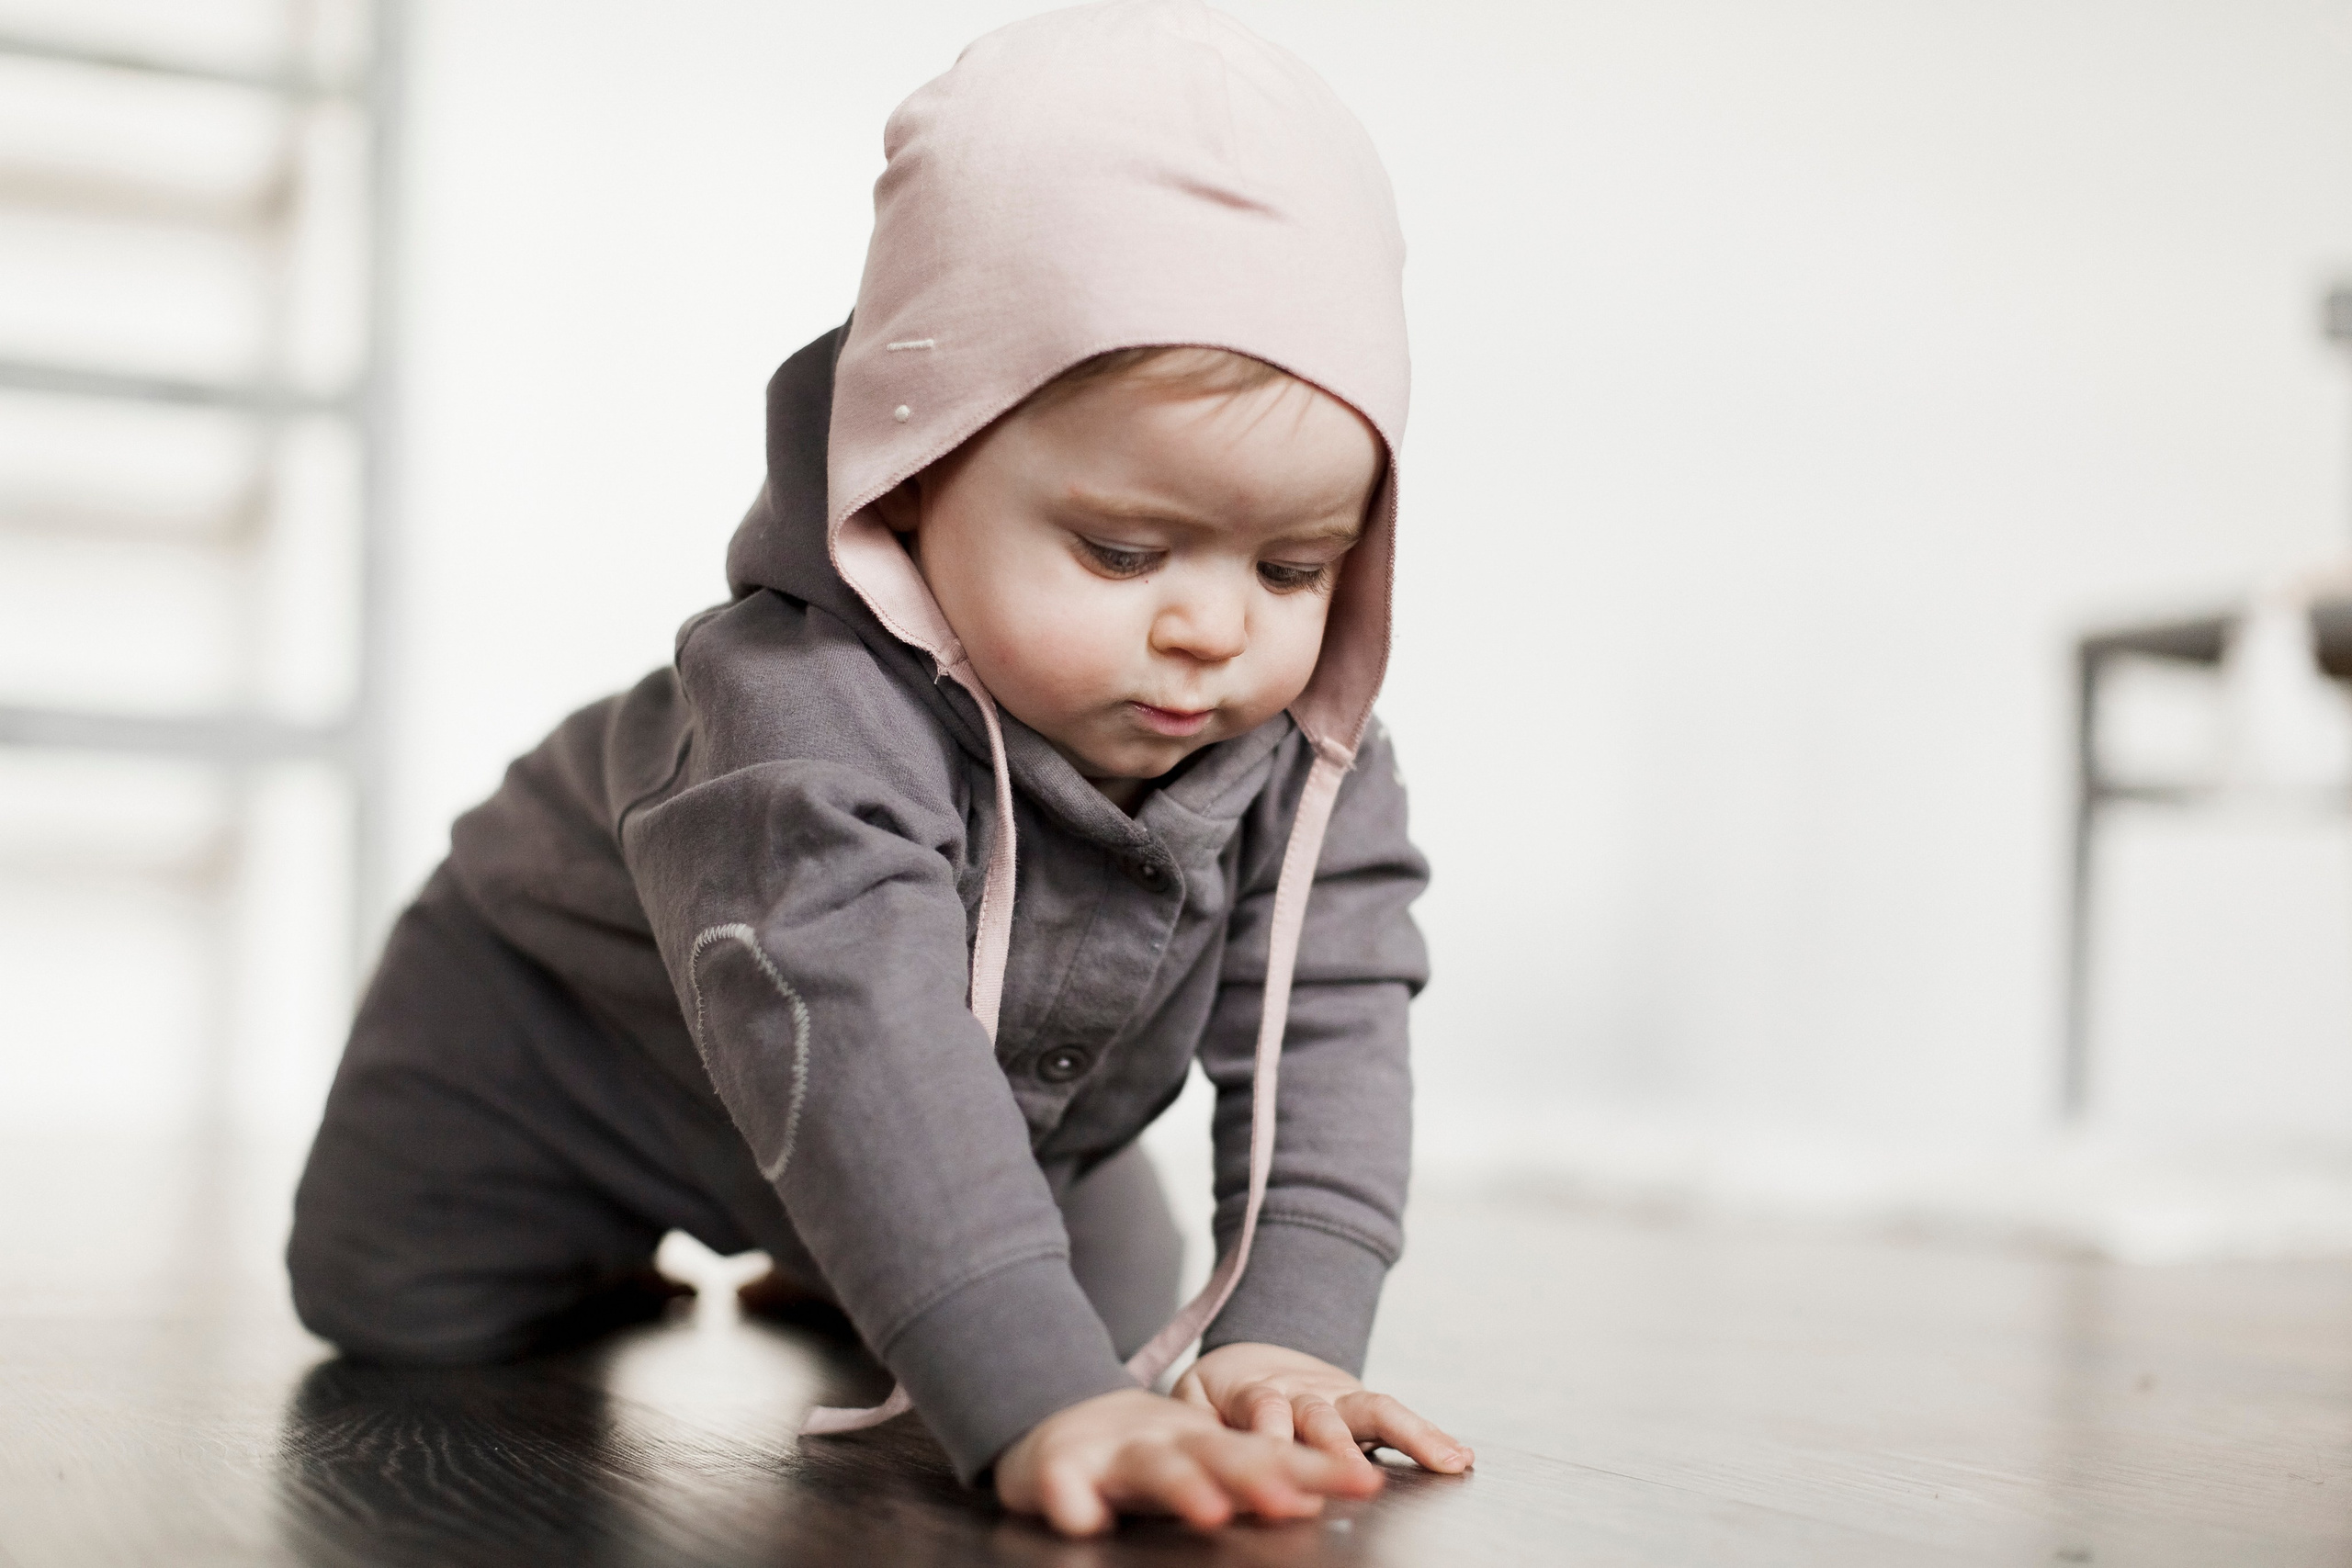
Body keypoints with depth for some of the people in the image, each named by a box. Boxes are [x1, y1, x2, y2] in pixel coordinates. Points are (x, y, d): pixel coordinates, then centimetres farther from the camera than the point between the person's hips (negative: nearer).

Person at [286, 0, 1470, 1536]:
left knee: (1118, 1303, 12)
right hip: (583, 1021, -4)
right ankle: (613, 1244, 29)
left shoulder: (1309, 751, -27)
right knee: (393, 1301, -5)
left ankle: (817, 1270, 38)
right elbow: (855, 1042, -58)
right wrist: (1034, 1405, -69)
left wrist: (1290, 1336, -42)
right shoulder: (809, 710, -47)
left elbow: (1328, 1022, -27)